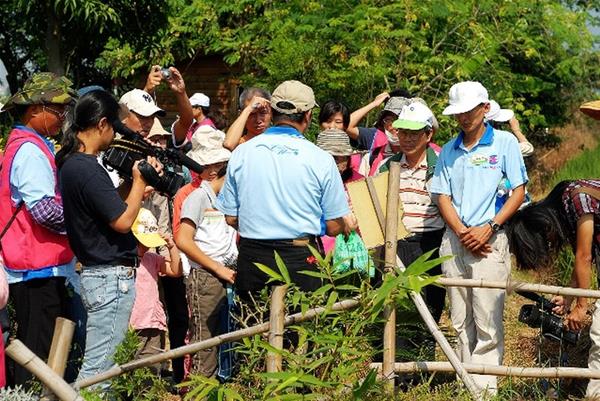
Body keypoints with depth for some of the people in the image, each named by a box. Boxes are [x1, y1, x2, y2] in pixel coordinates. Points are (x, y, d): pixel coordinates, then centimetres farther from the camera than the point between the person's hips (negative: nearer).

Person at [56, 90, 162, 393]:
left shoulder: (71, 162, 11)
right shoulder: (87, 169, -20)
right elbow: (123, 221, -18)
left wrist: (138, 184, 10)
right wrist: (140, 181, -5)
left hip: (97, 274, 10)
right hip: (111, 277, -10)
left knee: (102, 362, 17)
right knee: (99, 368, -6)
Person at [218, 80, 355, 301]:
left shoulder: (241, 153, 2)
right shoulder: (320, 159, -6)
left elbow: (230, 218, 7)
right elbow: (333, 227, -2)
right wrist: (348, 226, 20)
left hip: (251, 260, 3)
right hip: (301, 258, -3)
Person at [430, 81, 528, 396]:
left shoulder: (504, 142, 1)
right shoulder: (448, 151, 12)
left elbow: (518, 192, -2)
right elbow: (443, 197, 9)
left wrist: (488, 228, -12)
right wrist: (462, 233, -8)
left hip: (490, 240, -4)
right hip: (454, 241, 5)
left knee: (487, 322, -8)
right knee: (461, 321, 8)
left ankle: (484, 388, -5)